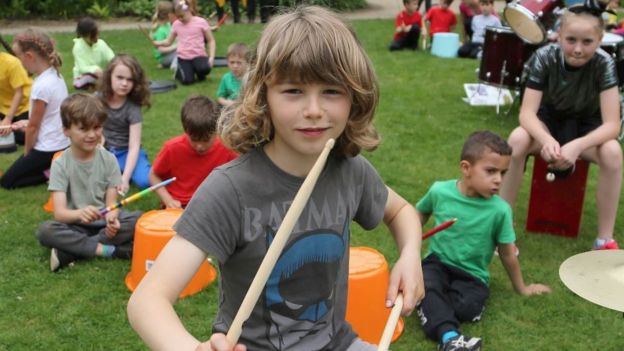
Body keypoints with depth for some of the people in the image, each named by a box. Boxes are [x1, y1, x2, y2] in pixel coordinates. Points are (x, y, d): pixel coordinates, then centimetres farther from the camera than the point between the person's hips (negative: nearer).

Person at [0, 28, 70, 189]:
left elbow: (33, 127, -15)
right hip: (62, 142, 9)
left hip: (48, 148, -8)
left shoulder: (41, 86, -25)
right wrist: (28, 123, 11)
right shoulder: (56, 75, 1)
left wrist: (27, 154, -1)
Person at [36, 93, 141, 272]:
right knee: (45, 230, -31)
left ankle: (71, 251, -22)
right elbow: (59, 212, -19)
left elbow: (111, 202, -7)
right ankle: (106, 250, -25)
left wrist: (112, 218, -32)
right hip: (76, 225, -2)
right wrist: (79, 213, -42)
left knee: (139, 219, -26)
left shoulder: (108, 159, -5)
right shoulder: (60, 164, -11)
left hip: (103, 222, 2)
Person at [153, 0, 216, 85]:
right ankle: (179, 71, 16)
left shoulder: (201, 22, -3)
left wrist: (211, 57, -12)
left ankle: (200, 74, 4)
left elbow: (211, 41, 1)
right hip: (183, 57, 2)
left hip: (198, 55, -2)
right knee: (187, 80, -22)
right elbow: (169, 41, 13)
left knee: (204, 68, -36)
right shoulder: (176, 24, 6)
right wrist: (158, 43, -9)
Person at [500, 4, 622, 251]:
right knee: (518, 139, -33)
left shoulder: (603, 64, -23)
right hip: (549, 121, 0)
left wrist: (577, 146, -45)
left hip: (586, 127, 0)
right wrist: (546, 139, -47)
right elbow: (527, 113, -26)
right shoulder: (545, 57, -22)